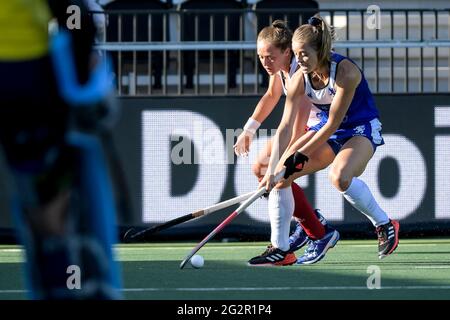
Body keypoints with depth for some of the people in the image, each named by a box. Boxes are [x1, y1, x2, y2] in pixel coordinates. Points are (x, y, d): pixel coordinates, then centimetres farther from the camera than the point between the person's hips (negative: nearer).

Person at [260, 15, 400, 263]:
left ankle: (385, 225, -14)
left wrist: (300, 156, -22)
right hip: (326, 131, 6)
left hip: (362, 130, -6)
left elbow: (333, 123, -25)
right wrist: (273, 170, -22)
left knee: (339, 176, -35)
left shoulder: (345, 72, -28)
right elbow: (286, 126, -14)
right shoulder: (301, 77, -12)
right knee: (280, 175, -8)